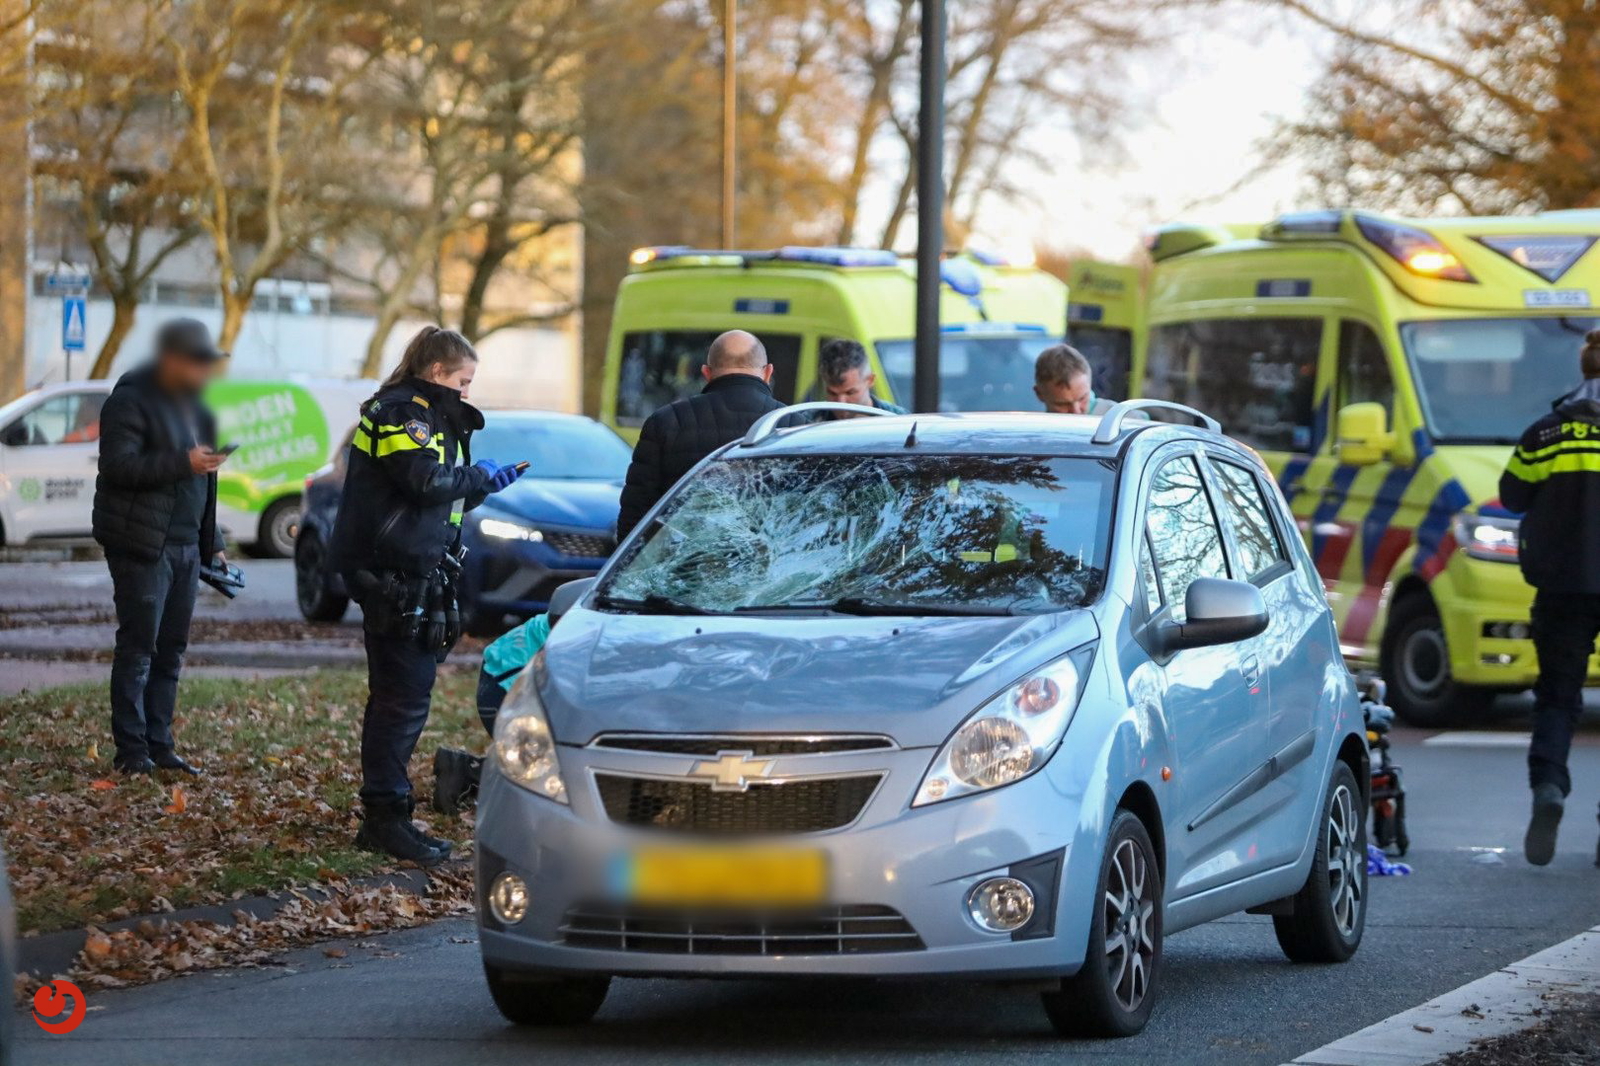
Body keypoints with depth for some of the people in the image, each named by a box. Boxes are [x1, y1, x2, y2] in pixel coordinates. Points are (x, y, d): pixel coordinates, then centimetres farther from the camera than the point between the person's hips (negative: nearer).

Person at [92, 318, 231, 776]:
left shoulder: (194, 408, 18)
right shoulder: (131, 402, -9)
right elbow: (119, 465, -21)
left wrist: (212, 544, 22)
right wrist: (183, 463, -26)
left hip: (184, 546, 8)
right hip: (142, 545, -8)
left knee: (171, 651, 8)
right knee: (138, 648, -8)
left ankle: (159, 744, 12)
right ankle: (131, 750, -5)